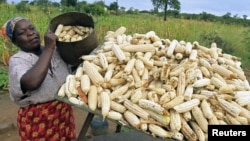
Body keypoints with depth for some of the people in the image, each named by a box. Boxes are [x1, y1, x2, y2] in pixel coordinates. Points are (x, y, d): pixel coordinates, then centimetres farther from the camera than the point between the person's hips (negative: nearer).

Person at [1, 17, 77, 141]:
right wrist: (48, 48, -27)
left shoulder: (54, 49, 2)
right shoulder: (17, 60, -13)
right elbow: (32, 83, -35)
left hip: (64, 111, 6)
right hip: (37, 119, -5)